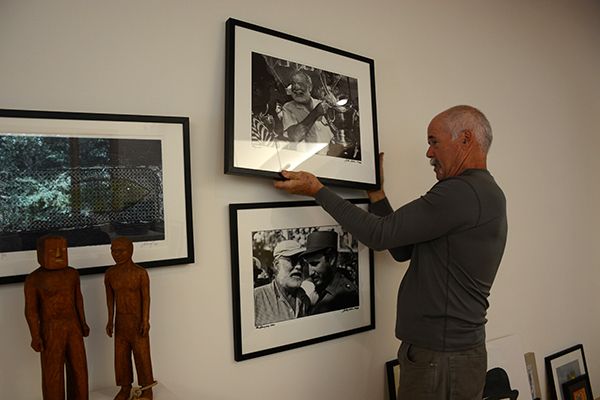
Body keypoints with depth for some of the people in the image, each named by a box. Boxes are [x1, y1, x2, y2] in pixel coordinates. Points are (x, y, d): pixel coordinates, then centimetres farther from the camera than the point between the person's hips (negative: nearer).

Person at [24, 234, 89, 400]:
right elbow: (30, 309, -10)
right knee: (52, 371, 5)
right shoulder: (33, 279, -12)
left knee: (78, 366, 10)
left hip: (72, 326, 4)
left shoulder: (72, 273, 2)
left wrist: (83, 323, 10)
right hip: (50, 330, -4)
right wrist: (35, 337, -14)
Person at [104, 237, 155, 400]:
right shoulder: (110, 273, -5)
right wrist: (110, 320, 1)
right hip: (120, 321, 4)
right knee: (121, 355, 12)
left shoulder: (141, 273, -16)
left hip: (138, 320, -3)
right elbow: (110, 297, 2)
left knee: (142, 355, 5)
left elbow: (146, 297, -13)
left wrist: (145, 320, -16)